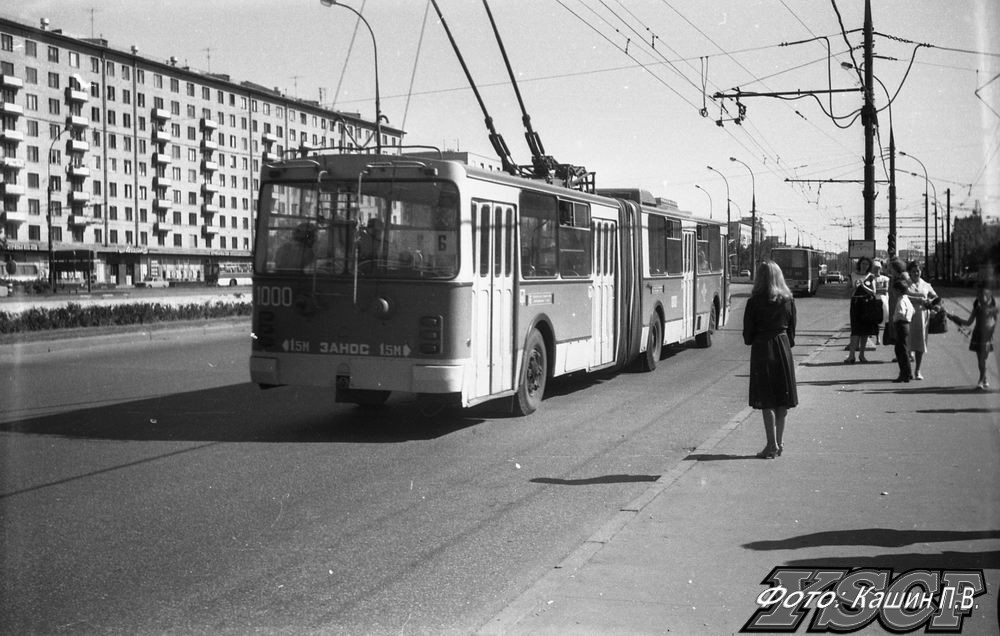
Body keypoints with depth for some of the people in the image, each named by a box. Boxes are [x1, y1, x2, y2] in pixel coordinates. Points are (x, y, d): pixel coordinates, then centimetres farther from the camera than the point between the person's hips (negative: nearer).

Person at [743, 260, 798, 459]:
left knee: (767, 400, 0)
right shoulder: (787, 300, -1)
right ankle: (779, 442, 17)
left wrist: (751, 341, 14)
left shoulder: (754, 301, -11)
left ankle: (772, 445, -2)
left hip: (762, 348, -4)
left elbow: (748, 331, -6)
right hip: (783, 346, 4)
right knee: (783, 397, 12)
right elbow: (792, 327, 7)